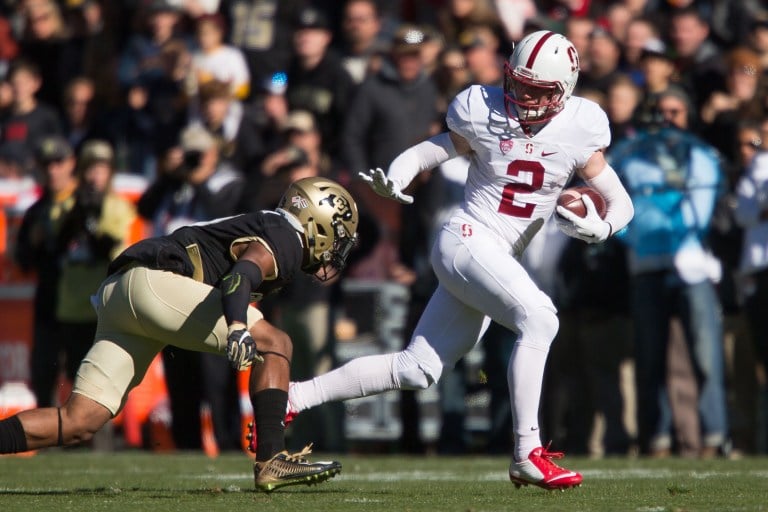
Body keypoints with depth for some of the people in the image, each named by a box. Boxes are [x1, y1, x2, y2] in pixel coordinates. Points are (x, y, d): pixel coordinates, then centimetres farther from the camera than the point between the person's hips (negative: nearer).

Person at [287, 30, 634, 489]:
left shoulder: (579, 129, 0)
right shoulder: (485, 116, -5)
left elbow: (621, 202, 5)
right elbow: (425, 153, 3)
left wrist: (600, 227, -17)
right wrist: (392, 181, -18)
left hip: (500, 260, 5)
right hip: (466, 240, -5)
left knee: (417, 369, 9)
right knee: (538, 318, -28)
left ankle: (296, 396, 19)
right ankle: (528, 453, -26)